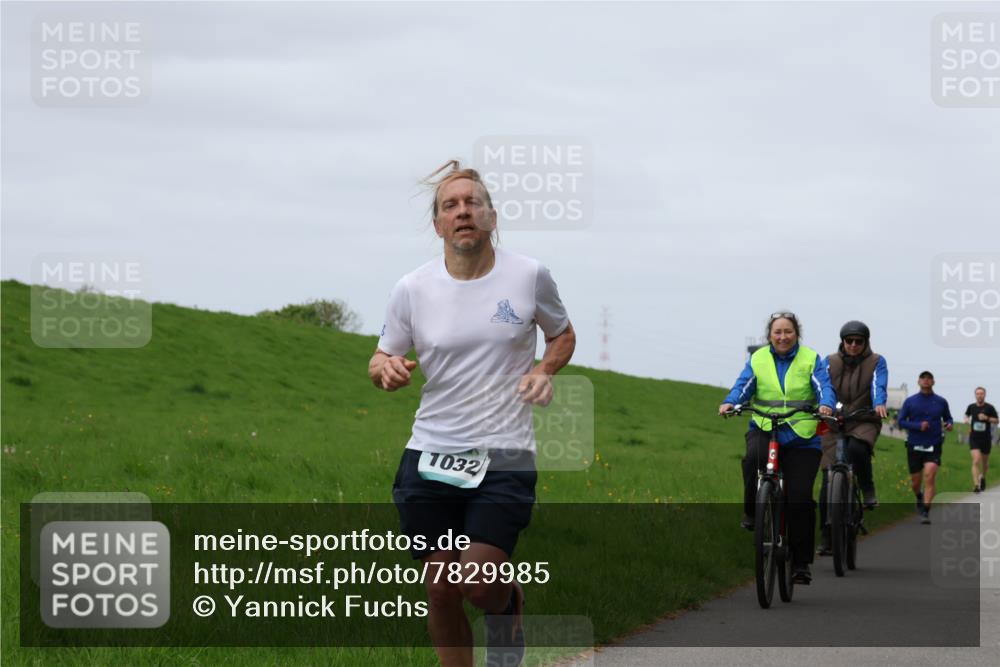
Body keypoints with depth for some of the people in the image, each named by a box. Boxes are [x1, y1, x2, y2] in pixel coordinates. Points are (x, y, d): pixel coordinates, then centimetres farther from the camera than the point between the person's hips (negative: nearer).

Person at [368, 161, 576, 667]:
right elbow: (381, 359, 11)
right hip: (430, 457, 2)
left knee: (478, 582, -14)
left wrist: (543, 371, -5)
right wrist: (384, 368, -13)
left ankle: (509, 610, 22)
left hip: (504, 457, -2)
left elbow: (562, 335, 16)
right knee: (440, 589, 0)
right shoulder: (412, 289, 1)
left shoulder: (529, 276, -1)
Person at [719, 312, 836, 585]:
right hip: (764, 429, 1)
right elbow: (743, 385, -3)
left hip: (801, 436, -1)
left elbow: (823, 386, -9)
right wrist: (729, 403, -24)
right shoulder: (758, 360, 8)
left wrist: (826, 405, -31)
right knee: (754, 458, -36)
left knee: (800, 499, -6)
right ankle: (752, 511, -12)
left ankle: (801, 562, 5)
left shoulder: (811, 359, 5)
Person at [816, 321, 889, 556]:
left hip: (864, 422, -1)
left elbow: (878, 386, -16)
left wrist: (879, 404, -38)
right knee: (829, 482, -8)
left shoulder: (876, 363, 1)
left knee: (856, 449, -36)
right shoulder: (830, 362, 5)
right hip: (834, 424, 1)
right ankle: (826, 537, -1)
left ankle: (867, 489, -8)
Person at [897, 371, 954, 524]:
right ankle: (919, 498, 43)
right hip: (914, 446, 1)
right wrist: (918, 426, -15)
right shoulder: (910, 401, 2)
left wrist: (949, 424, -9)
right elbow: (901, 421, 1)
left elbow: (948, 418, 15)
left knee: (929, 477, -19)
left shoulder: (941, 402, 4)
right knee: (916, 481, 9)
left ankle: (925, 512, -17)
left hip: (933, 447, -1)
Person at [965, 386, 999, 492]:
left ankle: (983, 477, 47)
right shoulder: (971, 407, 1)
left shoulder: (989, 408, -6)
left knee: (985, 462, 17)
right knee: (976, 461, -17)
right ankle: (976, 485, -20)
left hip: (986, 439, 0)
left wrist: (987, 418, -17)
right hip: (974, 439, 0)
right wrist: (967, 420, 0)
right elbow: (967, 415, 22)